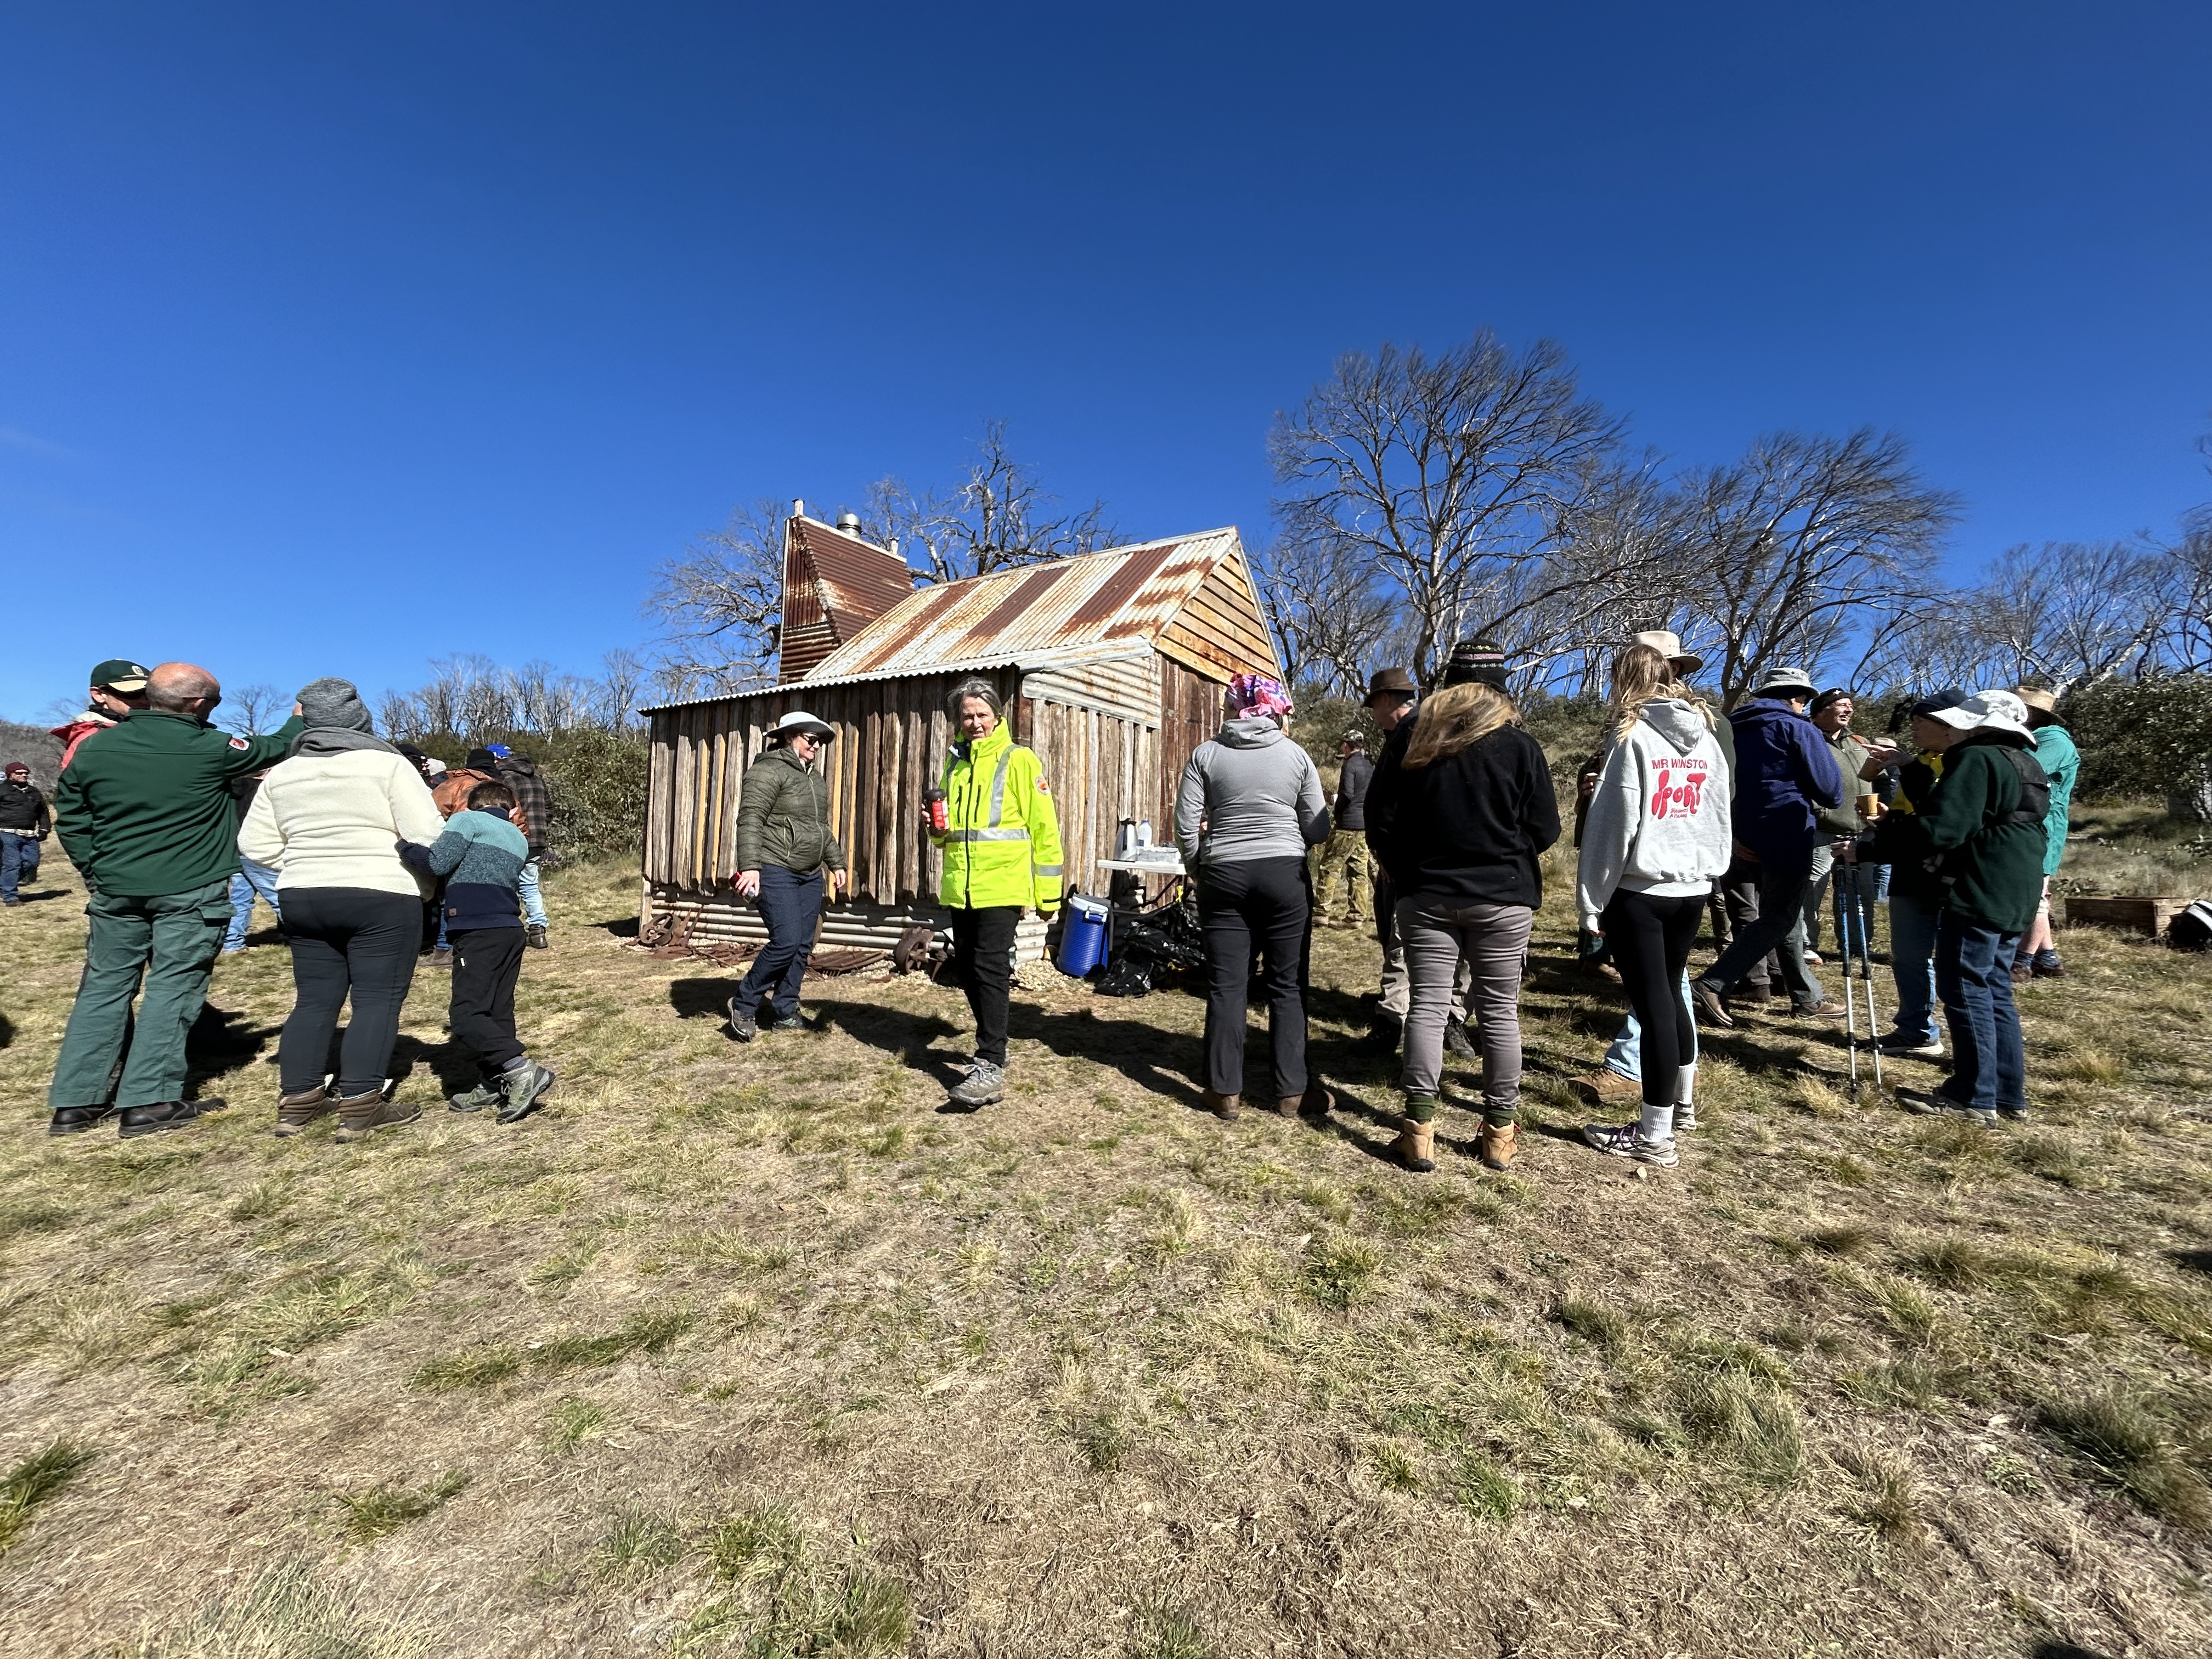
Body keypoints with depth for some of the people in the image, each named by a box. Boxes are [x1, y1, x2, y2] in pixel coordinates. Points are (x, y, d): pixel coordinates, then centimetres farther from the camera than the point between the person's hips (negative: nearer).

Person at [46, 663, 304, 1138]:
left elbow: (69, 816, 7)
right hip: (190, 891, -5)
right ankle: (148, 1103, 3)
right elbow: (274, 749, 6)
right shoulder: (209, 748, -11)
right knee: (172, 990, 1)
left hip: (115, 889, 5)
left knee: (105, 987, 13)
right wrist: (299, 719, 24)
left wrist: (96, 869, 14)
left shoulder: (95, 747, 2)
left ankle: (75, 1102, 17)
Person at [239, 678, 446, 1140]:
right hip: (382, 899, -6)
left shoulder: (282, 773, 9)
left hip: (302, 899, 6)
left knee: (315, 999, 14)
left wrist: (306, 867, 18)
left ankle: (296, 1102, 18)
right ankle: (360, 1108, -4)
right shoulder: (387, 764, -9)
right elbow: (427, 835, -13)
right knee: (378, 1000, -2)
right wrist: (426, 882, 3)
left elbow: (255, 844, 11)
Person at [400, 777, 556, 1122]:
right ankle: (494, 1084, 12)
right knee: (498, 1012, 11)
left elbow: (437, 863, -8)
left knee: (466, 1015, -8)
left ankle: (523, 1070, -18)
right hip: (511, 930, 8)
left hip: (479, 931, -8)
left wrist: (401, 846, 6)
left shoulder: (468, 820, 2)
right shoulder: (518, 839, 23)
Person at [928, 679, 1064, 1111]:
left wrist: (1048, 893, -6)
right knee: (967, 972, 12)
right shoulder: (955, 761, 14)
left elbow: (1044, 828, -5)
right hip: (961, 886, 7)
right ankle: (993, 1046, 29)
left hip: (1002, 885, -7)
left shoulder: (1018, 759, -4)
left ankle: (991, 1068, -6)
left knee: (989, 970, -10)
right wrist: (936, 827, 2)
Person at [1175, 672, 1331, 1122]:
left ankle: (1226, 1092, 11)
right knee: (1287, 986, 8)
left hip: (1224, 876, 1)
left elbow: (1186, 824, -2)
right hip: (1285, 875, 0)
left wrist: (1200, 870, 12)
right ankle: (1290, 1091, 14)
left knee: (1226, 985, 5)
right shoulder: (1295, 755, -1)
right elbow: (1319, 830, 0)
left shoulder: (1206, 754, 0)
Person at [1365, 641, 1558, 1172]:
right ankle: (1500, 1132, 17)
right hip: (1502, 899, -1)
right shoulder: (1520, 746, -3)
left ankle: (1419, 1128, 6)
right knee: (1499, 1011, 7)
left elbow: (1380, 821, 1)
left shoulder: (1416, 742, 2)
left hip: (1427, 897, 1)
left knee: (1427, 1005, 4)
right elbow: (1544, 829, -2)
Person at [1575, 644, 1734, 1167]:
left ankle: (1653, 1134, 8)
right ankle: (1682, 1103, 36)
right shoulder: (1707, 737, 9)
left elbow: (1613, 822, -13)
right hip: (1692, 887, 7)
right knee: (1671, 992, 21)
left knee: (1652, 1003, -1)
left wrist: (1592, 898, -8)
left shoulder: (1634, 735, -11)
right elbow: (1722, 816, 12)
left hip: (1640, 890, -7)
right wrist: (1709, 869, 19)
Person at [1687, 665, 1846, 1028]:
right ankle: (1712, 984, -13)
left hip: (1749, 834, 8)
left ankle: (1807, 996, 26)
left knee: (1786, 915, 17)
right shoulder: (1797, 727, -9)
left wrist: (1735, 835, 14)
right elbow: (1831, 791, -12)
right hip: (1788, 836, -8)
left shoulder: (1737, 728, 12)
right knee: (1779, 919, -3)